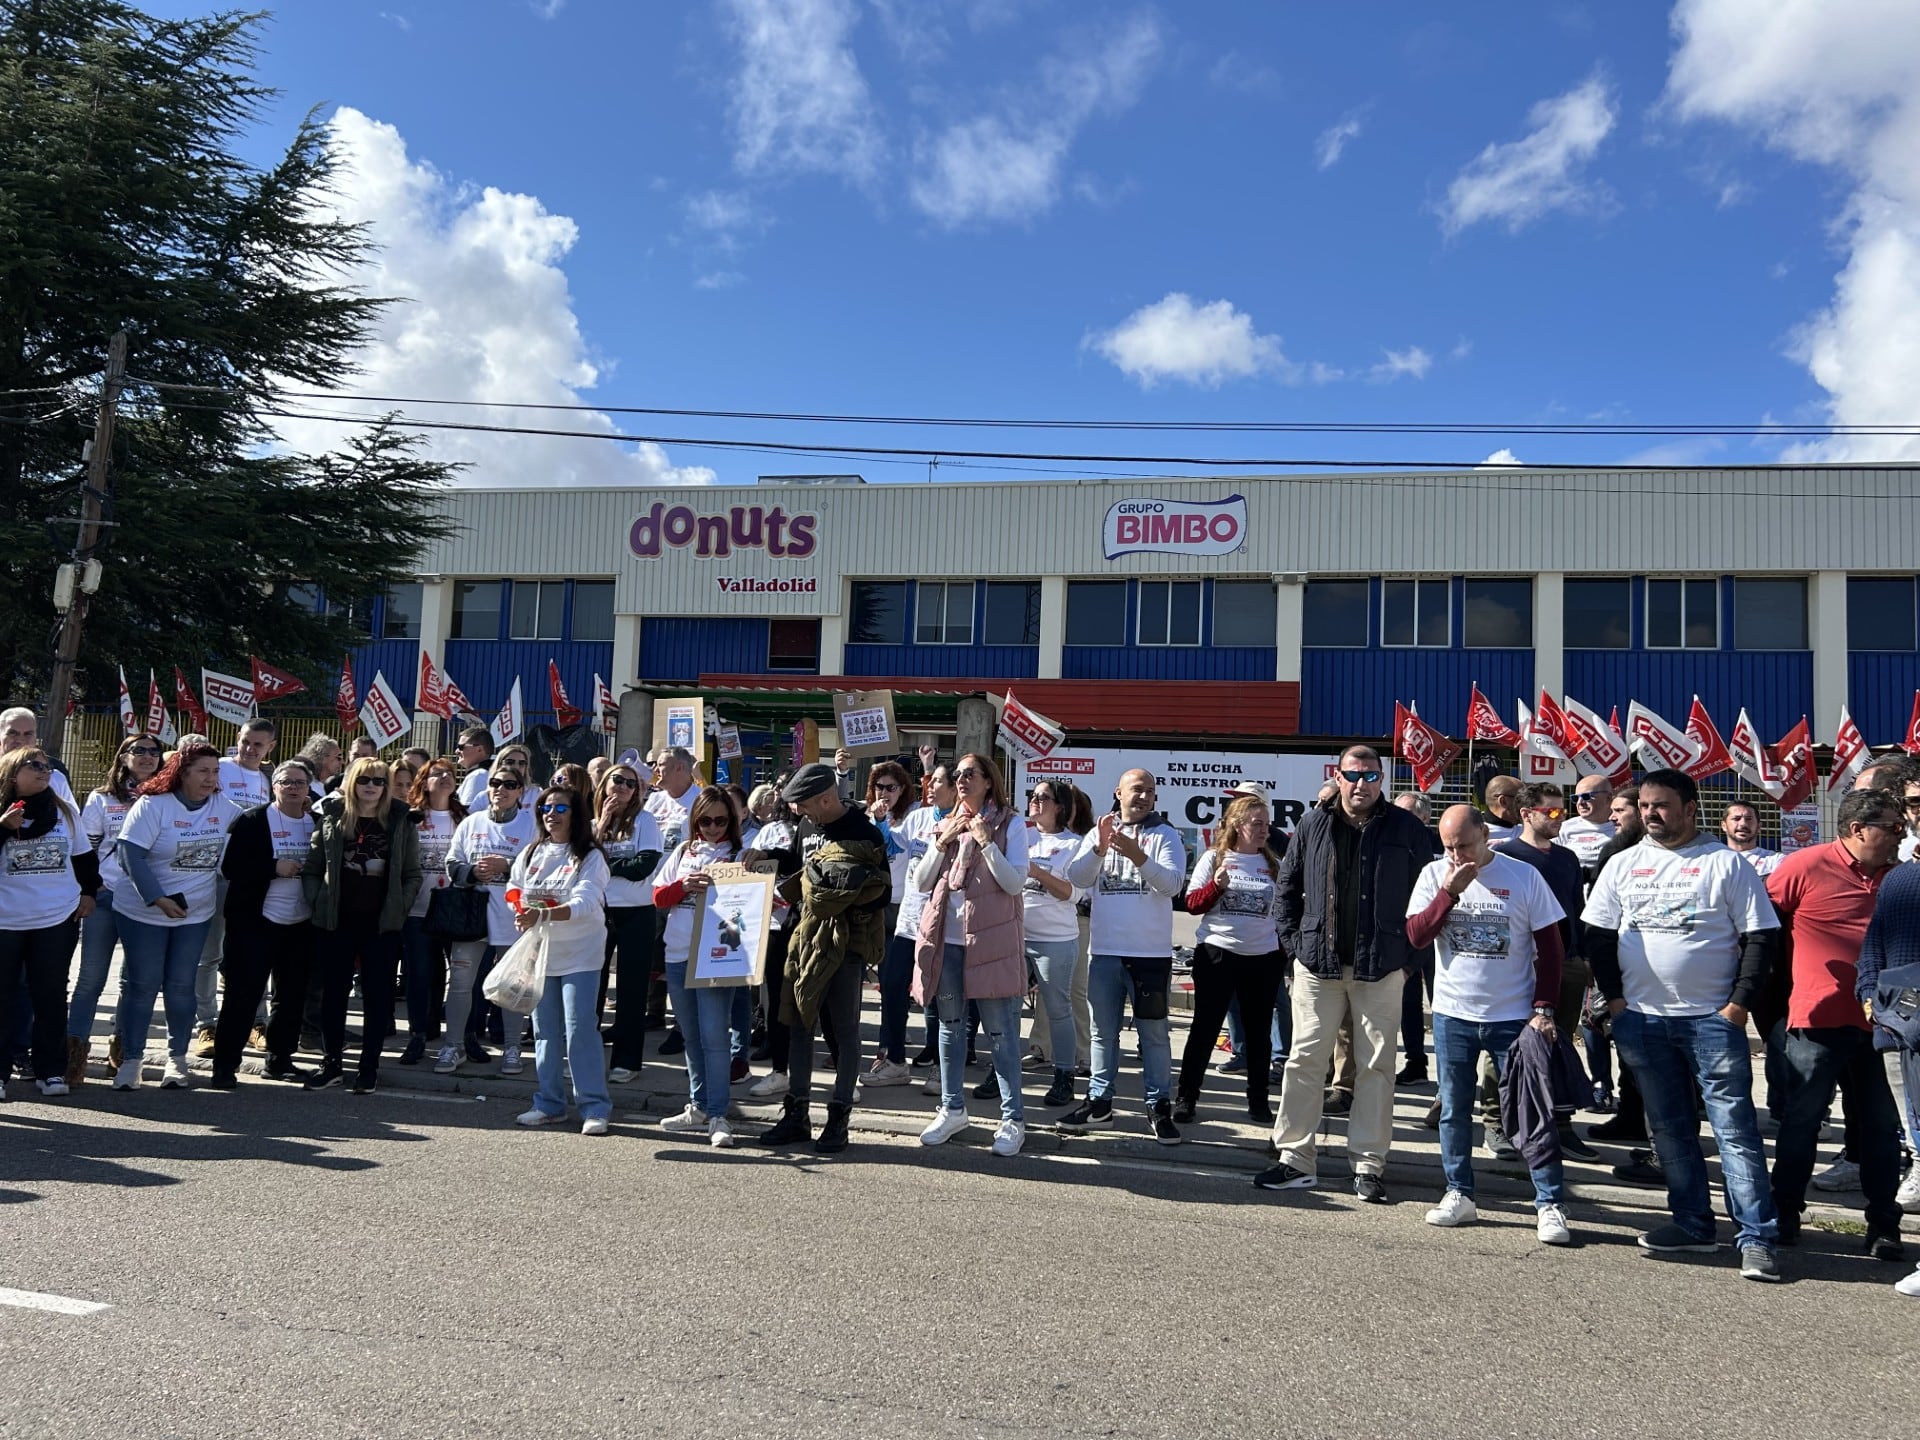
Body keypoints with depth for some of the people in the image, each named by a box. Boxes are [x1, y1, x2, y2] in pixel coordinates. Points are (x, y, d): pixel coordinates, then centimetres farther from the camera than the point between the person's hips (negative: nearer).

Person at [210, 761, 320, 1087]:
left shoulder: (316, 823, 7)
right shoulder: (252, 820, -5)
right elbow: (230, 866, -11)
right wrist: (274, 868, -18)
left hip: (301, 925, 5)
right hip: (256, 922, -5)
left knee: (293, 997, 12)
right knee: (243, 995, -3)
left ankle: (279, 1060, 25)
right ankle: (224, 1066, 6)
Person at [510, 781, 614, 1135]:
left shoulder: (590, 857, -8)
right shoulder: (530, 854, 10)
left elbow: (584, 903, -21)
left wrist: (543, 915, -36)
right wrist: (521, 915, -7)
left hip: (580, 953, -5)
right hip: (539, 951, 5)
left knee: (580, 1027, -9)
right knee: (545, 1030, 10)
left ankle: (595, 1106, -4)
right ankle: (549, 1103, 20)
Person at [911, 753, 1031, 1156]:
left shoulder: (1010, 824, -1)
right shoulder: (944, 825, 14)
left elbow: (1015, 882, -10)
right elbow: (920, 881, 8)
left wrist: (985, 842, -17)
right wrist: (942, 843, -4)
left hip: (990, 939, -5)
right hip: (946, 938, 5)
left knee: (1000, 1031, -3)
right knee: (950, 1025, 12)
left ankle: (1013, 1118, 5)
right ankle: (952, 1109, 24)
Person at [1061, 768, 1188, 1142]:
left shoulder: (1165, 835, 0)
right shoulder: (1097, 833, 8)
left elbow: (1172, 884, -14)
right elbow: (1076, 877, -5)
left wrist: (1137, 855, -27)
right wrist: (1099, 848, -22)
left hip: (1151, 953, -3)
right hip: (1104, 950, 3)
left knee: (1154, 1033, 3)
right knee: (1103, 1031, 12)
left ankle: (1159, 1106, 12)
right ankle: (1100, 1101, 22)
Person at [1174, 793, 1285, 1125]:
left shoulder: (1274, 863, 6)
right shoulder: (1214, 857, -1)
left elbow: (1283, 911, 12)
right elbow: (1192, 903, -3)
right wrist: (1216, 886, -20)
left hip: (1263, 958, 3)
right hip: (1216, 954, -3)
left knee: (1259, 1032, 11)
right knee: (1204, 1028, 3)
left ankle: (1259, 1101, 22)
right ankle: (1186, 1098, 11)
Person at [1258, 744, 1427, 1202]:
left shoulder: (1407, 830, 1)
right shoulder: (1313, 825, 5)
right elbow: (1288, 886, 10)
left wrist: (1409, 956, -4)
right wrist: (1294, 942, 3)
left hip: (1381, 968, -1)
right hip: (1318, 963, 1)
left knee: (1376, 1066, 5)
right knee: (1305, 1059, 3)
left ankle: (1368, 1164, 15)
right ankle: (1296, 1159, 12)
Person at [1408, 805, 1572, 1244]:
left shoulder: (1524, 876, -5)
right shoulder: (1434, 875, 1)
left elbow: (1549, 947, -2)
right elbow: (1416, 934, -8)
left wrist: (1544, 1008, -9)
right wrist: (1450, 891, -18)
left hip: (1514, 1016, -2)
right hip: (1453, 1014, 3)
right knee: (1454, 1111, 9)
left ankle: (1550, 1204, 9)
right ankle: (1459, 1195, 21)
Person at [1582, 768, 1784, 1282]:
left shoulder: (1725, 863, -2)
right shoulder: (1623, 865, 9)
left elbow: (1760, 936, -3)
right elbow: (1598, 936, 10)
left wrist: (1738, 1003, -9)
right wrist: (1614, 999, 1)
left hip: (1713, 1018, -4)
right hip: (1641, 1019, 4)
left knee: (1735, 1127, -5)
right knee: (1669, 1128, 11)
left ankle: (1756, 1238, 0)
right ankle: (1693, 1226, 21)